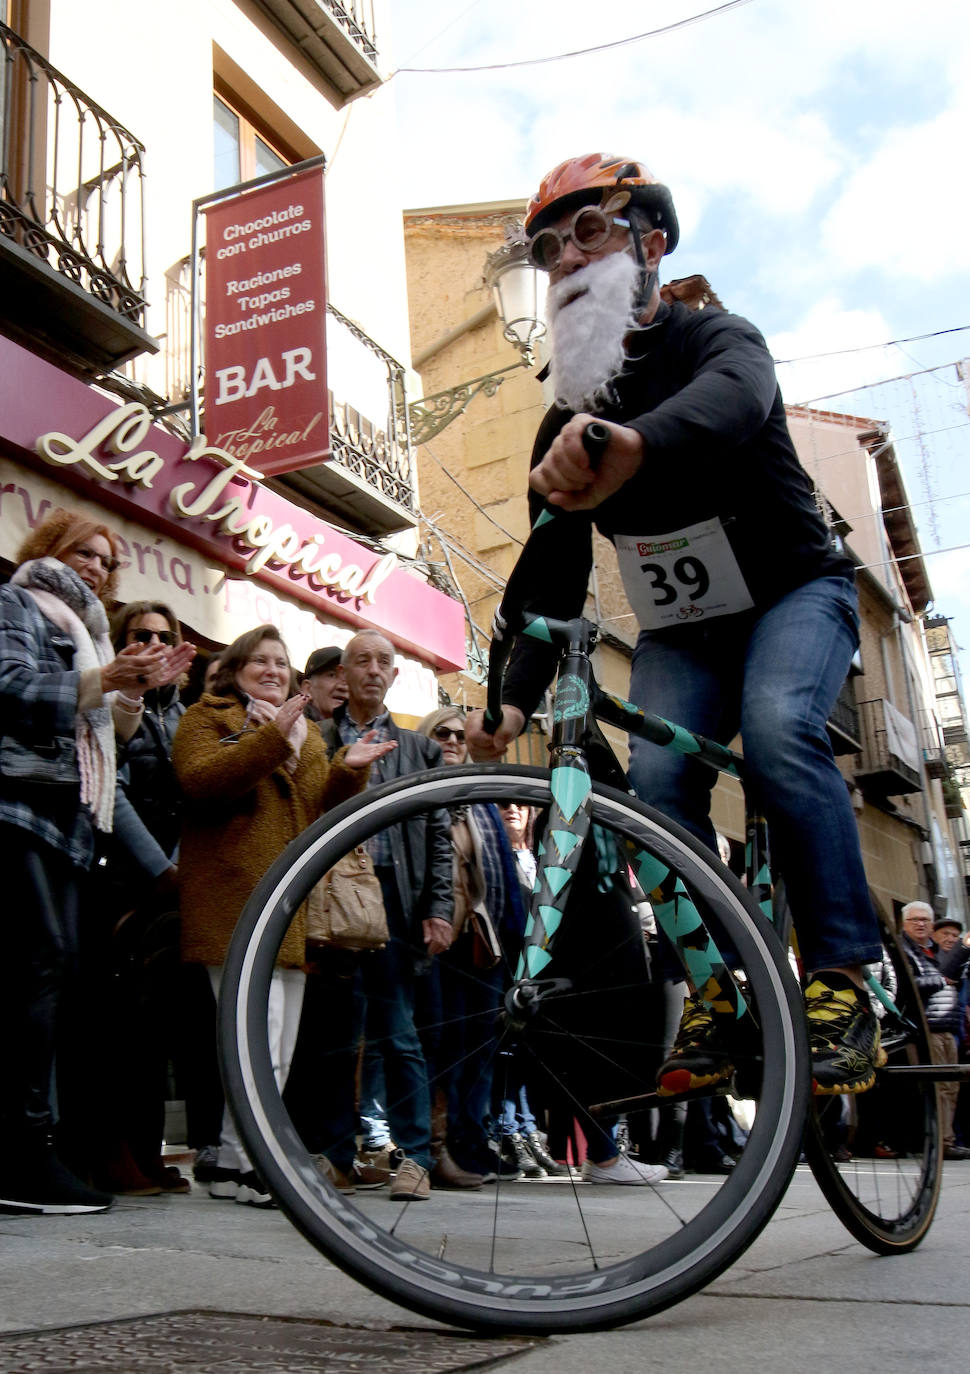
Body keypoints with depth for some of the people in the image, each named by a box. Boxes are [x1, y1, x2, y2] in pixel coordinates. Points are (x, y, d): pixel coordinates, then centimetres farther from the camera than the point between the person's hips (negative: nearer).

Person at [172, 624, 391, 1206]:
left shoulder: (307, 733, 27)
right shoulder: (209, 718, 9)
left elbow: (326, 814, 19)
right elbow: (200, 782, -12)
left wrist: (349, 770, 0)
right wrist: (272, 738, -20)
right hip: (235, 901, -7)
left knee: (278, 1046, 7)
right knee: (260, 1034, -17)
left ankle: (232, 1162, 15)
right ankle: (257, 1165, -11)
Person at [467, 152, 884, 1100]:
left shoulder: (716, 340, -16)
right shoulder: (567, 423, -1)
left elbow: (733, 397, -44)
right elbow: (554, 578, -5)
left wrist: (636, 442, -68)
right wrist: (515, 699, -21)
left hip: (796, 593, -4)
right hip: (679, 631, 4)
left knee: (777, 732, -32)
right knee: (656, 782, -19)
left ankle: (841, 981, -23)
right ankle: (714, 998, -8)